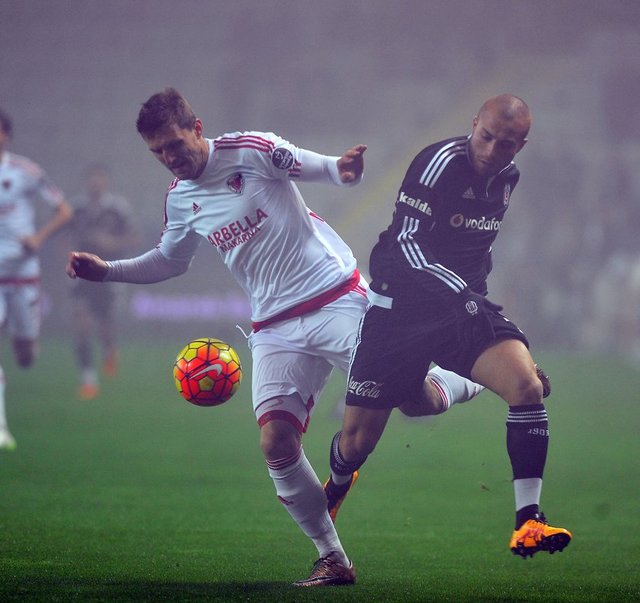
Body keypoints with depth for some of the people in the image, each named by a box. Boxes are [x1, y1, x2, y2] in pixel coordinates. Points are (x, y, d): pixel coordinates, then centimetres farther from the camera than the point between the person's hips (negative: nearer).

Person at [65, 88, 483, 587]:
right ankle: (333, 560, -1)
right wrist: (106, 270, 16)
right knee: (277, 445, -13)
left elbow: (320, 167, -13)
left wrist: (344, 169, -36)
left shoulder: (250, 151, -7)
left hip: (337, 297, -4)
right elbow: (170, 261, 27)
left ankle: (468, 381, 24)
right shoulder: (179, 199, 10)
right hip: (276, 328, 5)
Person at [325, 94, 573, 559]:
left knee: (527, 384, -24)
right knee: (358, 439, 0)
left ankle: (528, 521, -20)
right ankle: (337, 486, 38)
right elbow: (407, 243, -20)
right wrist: (460, 292, -30)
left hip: (467, 306, 4)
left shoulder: (508, 176, 5)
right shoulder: (441, 163, -16)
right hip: (401, 307, -4)